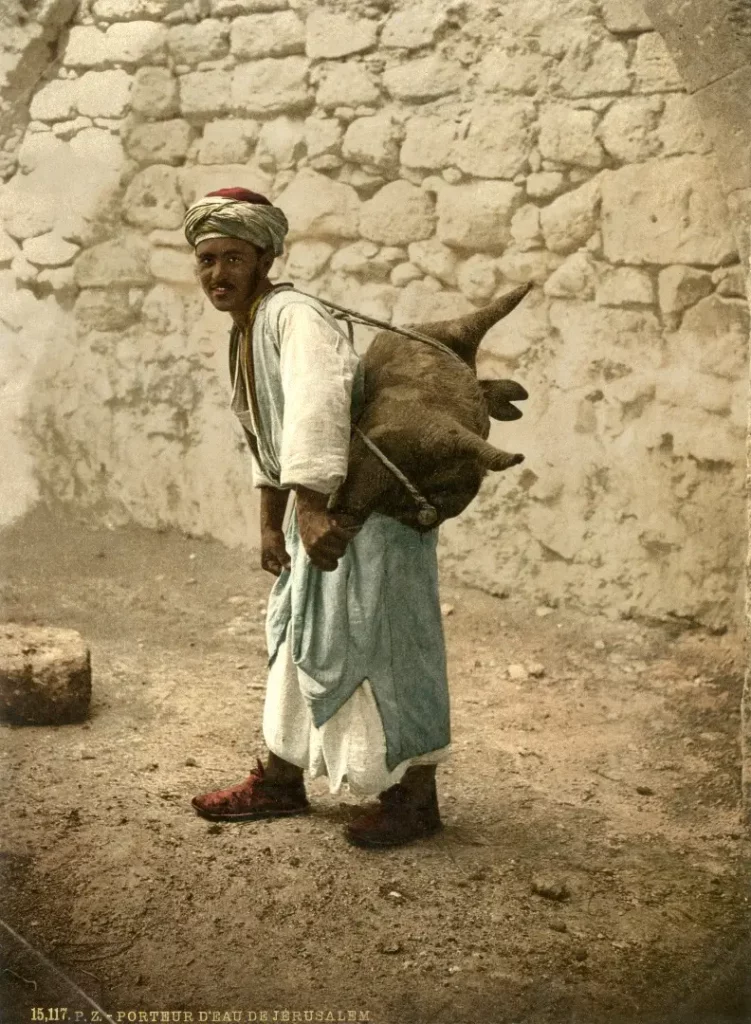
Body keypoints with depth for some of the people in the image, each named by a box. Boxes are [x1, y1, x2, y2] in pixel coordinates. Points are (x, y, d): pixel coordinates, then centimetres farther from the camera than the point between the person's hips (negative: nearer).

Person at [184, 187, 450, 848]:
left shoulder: (293, 314, -20)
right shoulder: (242, 333, 11)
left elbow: (318, 404, -35)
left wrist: (310, 507, -42)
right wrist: (271, 527, 15)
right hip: (323, 499, 10)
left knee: (380, 641, -3)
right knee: (299, 633, 15)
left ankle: (416, 796, 11)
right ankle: (281, 780, 28)